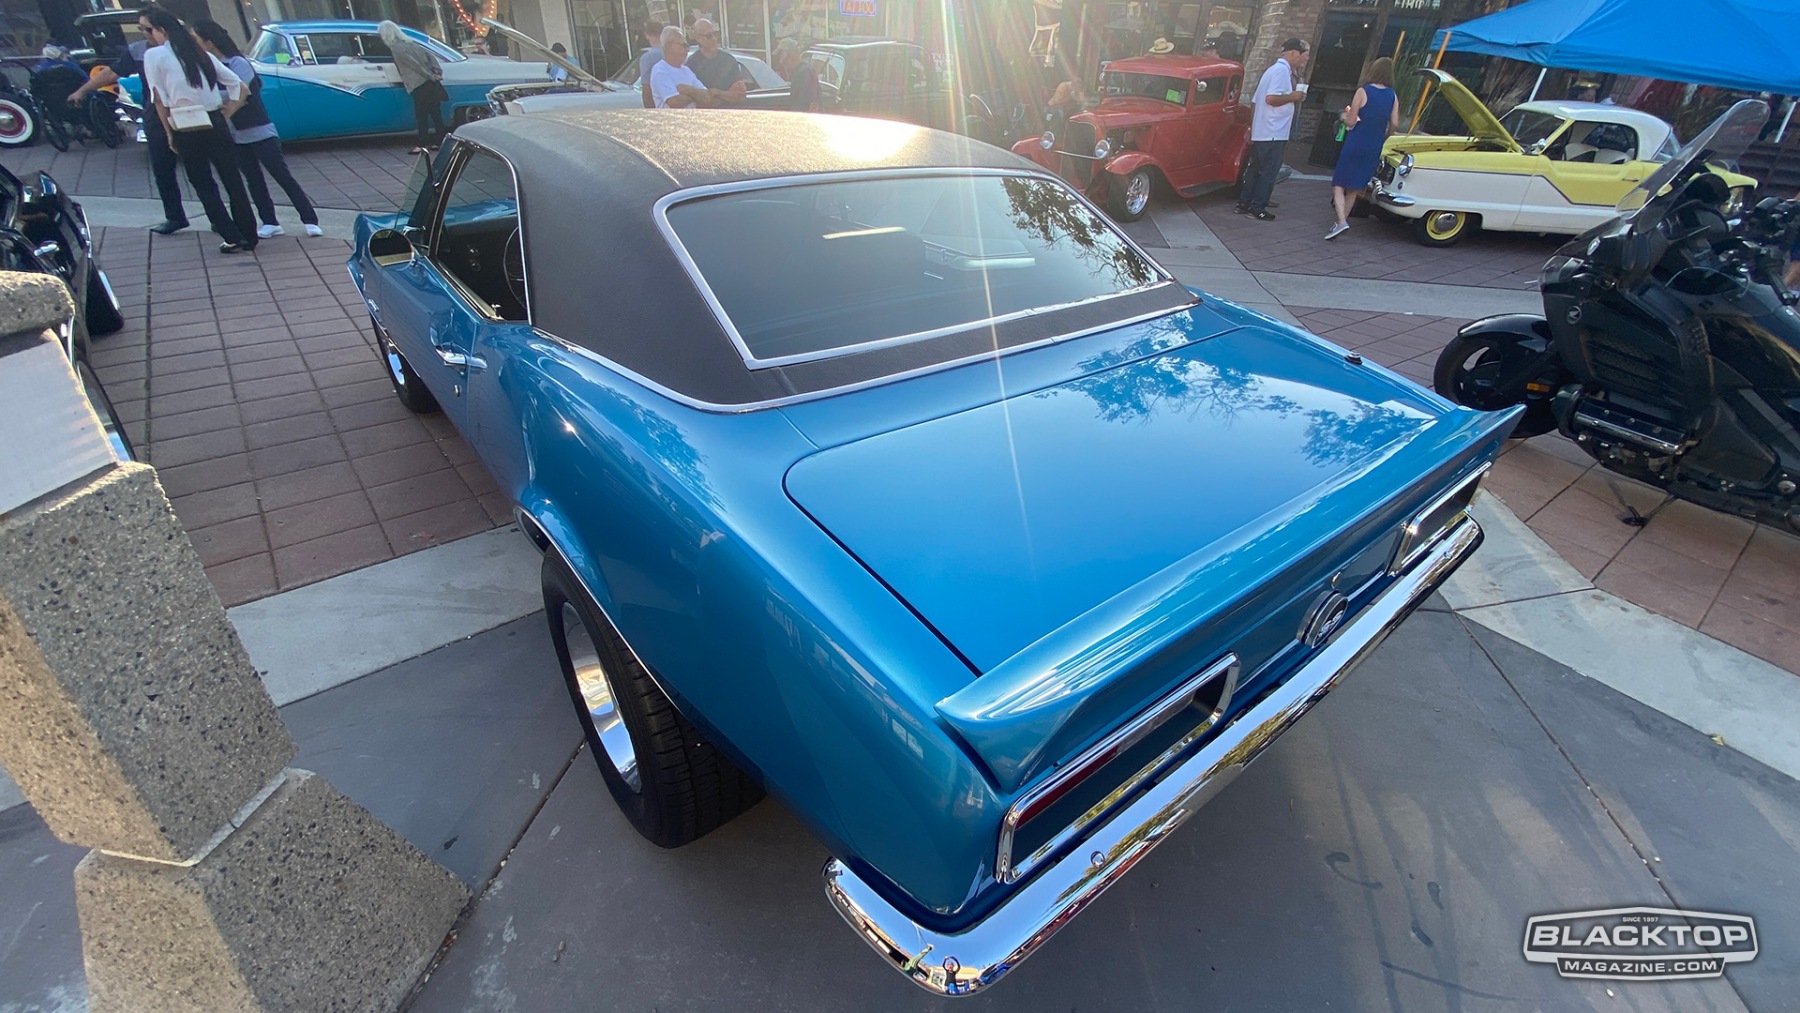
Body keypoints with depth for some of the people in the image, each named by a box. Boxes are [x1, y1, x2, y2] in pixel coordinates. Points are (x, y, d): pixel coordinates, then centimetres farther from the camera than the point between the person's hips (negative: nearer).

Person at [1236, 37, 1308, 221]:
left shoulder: (1273, 69, 18)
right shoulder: (1282, 70, -12)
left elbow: (1255, 101, 19)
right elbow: (1271, 98, -24)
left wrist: (1251, 127, 23)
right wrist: (1293, 97, -11)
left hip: (1260, 132, 10)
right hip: (1272, 133, -10)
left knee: (1256, 168, 12)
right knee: (1268, 171, -4)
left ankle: (1245, 204, 15)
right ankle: (1257, 208, -2)